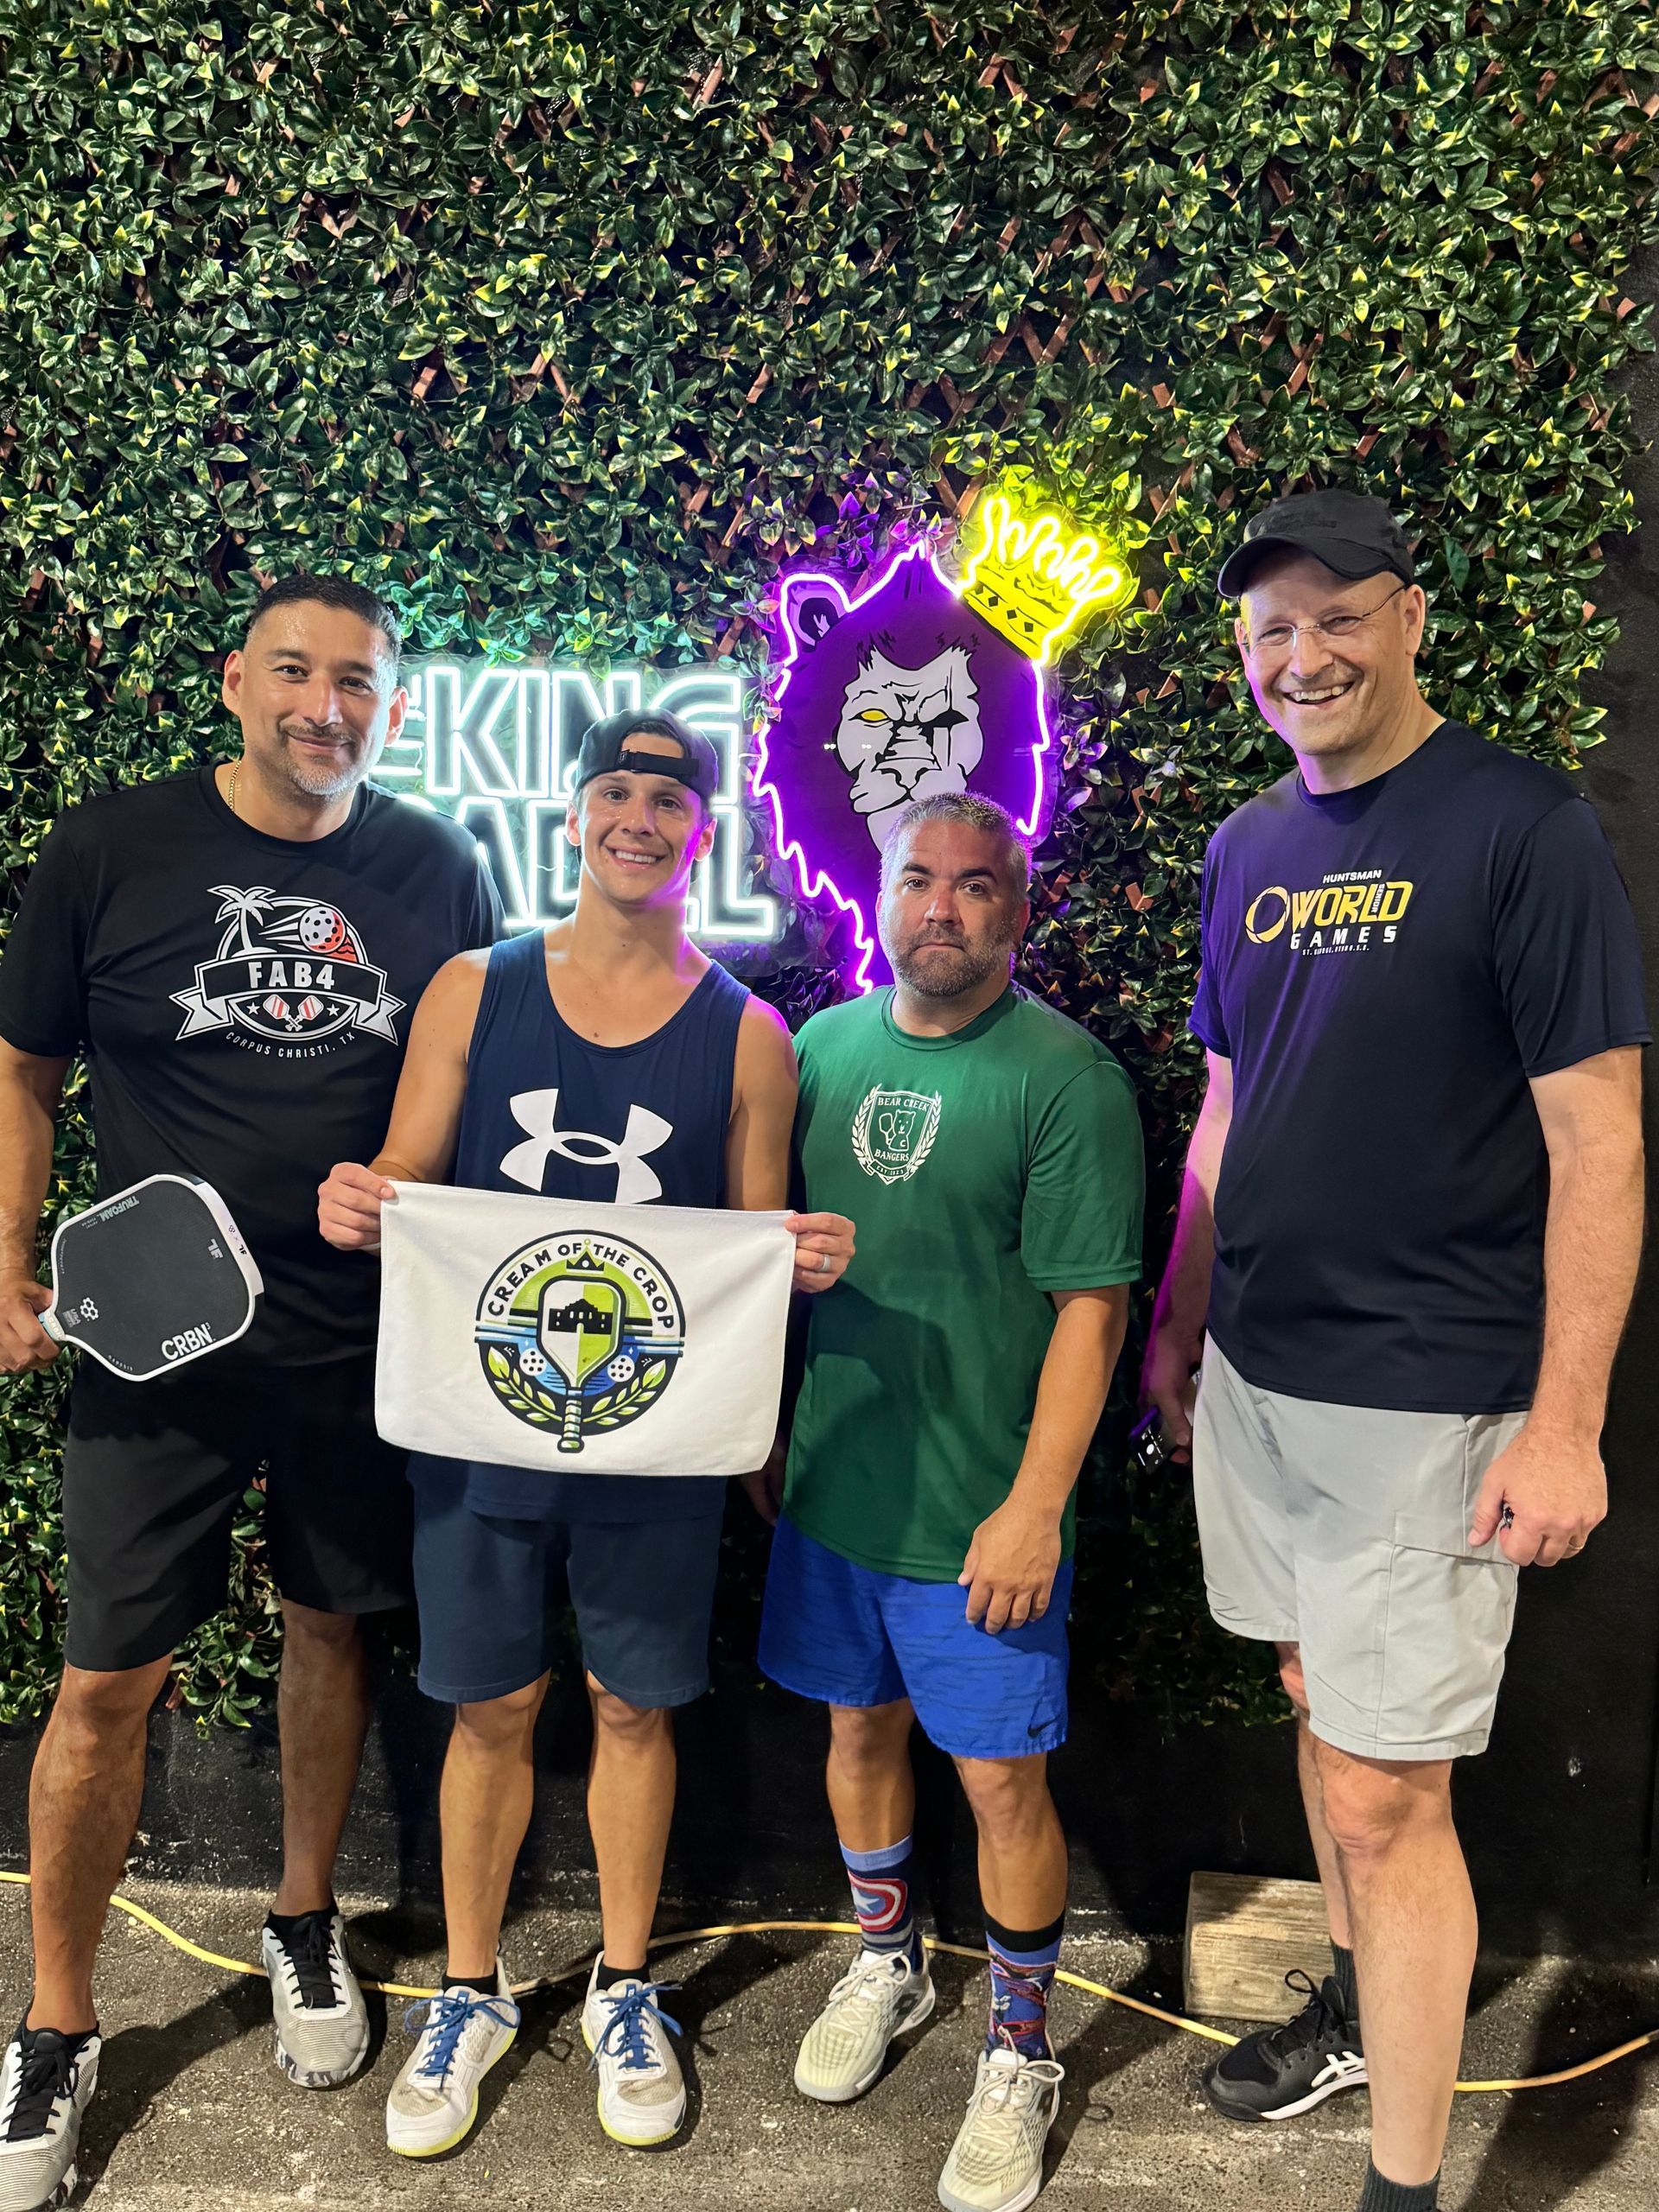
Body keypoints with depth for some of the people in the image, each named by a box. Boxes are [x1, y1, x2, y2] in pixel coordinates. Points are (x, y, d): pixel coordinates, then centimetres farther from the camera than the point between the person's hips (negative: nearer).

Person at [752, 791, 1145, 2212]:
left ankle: (1020, 2051, 30)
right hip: (831, 1481, 5)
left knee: (1001, 1776, 6)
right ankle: (887, 1963, 45)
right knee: (860, 1728, 20)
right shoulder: (822, 1047, 3)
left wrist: (1035, 1506, -17)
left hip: (977, 1513, -5)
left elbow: (1090, 1307, -14)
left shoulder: (1066, 1076, -13)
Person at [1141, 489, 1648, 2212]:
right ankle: (1361, 2009, 44)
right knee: (1318, 1705, 21)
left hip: (1424, 1396, -6)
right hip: (1253, 1374, 6)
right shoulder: (1248, 848, 8)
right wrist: (1175, 1319, 16)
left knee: (1382, 1796, -1)